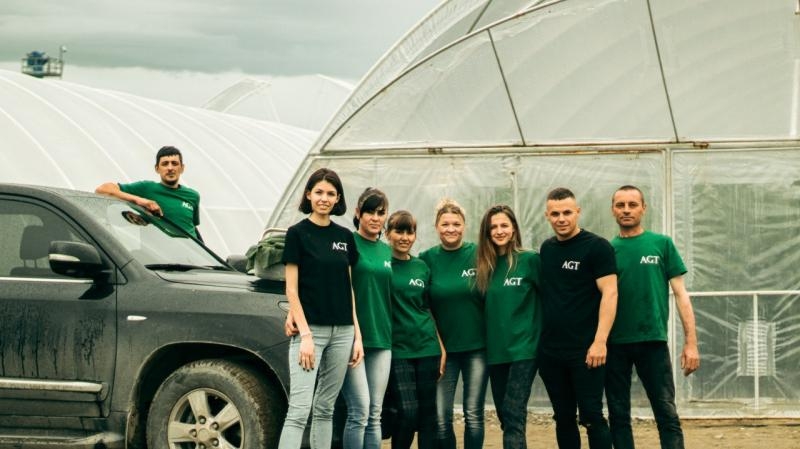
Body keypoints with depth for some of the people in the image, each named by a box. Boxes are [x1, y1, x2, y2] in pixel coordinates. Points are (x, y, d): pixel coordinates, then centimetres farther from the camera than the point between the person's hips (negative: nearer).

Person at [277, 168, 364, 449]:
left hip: (342, 331, 6)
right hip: (311, 329, -6)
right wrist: (305, 335, -15)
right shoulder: (298, 233, -5)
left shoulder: (345, 236, 10)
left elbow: (348, 288, 13)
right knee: (298, 410, -12)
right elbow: (291, 289, -8)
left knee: (325, 407, 11)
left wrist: (357, 335, 8)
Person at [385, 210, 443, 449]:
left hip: (427, 348, 4)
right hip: (397, 348, -4)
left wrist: (442, 348, 12)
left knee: (428, 414, 4)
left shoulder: (421, 267, 11)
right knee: (408, 412, -11)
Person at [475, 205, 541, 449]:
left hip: (523, 348, -6)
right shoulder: (486, 265, 9)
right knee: (505, 417, 10)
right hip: (496, 351, 6)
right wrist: (487, 342, 9)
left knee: (514, 415, -13)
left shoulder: (530, 259, -5)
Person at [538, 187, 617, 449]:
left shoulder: (596, 247, -7)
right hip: (550, 351, 6)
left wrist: (600, 341, -20)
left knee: (591, 417, -4)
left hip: (585, 351, -6)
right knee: (563, 418, 12)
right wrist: (537, 338, 10)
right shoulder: (546, 249, 12)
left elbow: (609, 293, -12)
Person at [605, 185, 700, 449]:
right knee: (618, 415, 7)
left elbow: (680, 293, 2)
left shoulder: (661, 244, 4)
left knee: (667, 414, -4)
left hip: (652, 339, -2)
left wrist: (691, 342, -4)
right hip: (614, 343, 2)